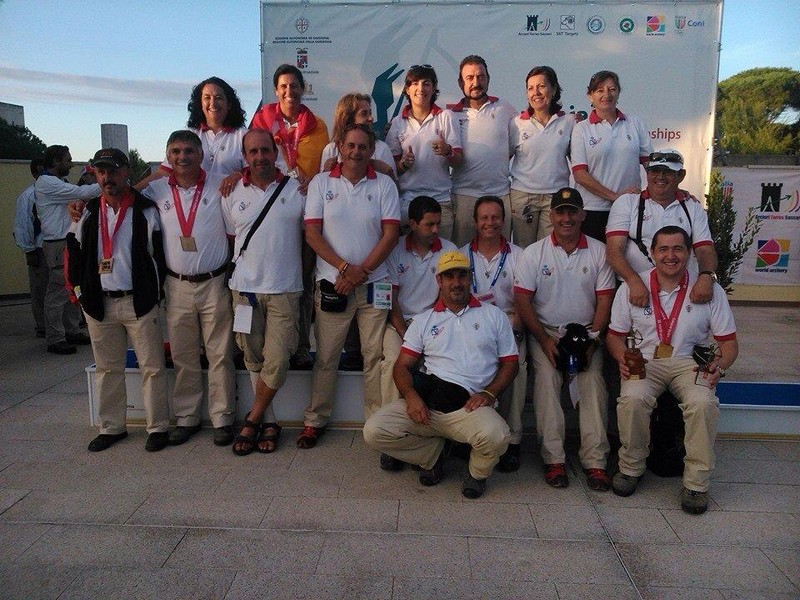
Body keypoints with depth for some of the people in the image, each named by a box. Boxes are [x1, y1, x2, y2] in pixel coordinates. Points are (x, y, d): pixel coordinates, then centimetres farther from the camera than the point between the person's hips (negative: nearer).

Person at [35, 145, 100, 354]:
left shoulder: (58, 183, 20)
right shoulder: (46, 183, -13)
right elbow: (82, 193, -20)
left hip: (69, 243, 10)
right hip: (57, 245, -10)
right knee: (57, 293, -6)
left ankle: (72, 331, 22)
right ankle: (55, 340, 1)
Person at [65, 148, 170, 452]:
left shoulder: (146, 210, -4)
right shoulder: (88, 213, 8)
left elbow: (159, 255, -3)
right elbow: (75, 253, 13)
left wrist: (155, 294, -4)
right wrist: (81, 291, 7)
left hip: (139, 302, -4)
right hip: (99, 303, 4)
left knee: (152, 367, 0)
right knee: (107, 368, 13)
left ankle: (158, 427, 12)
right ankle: (111, 427, 25)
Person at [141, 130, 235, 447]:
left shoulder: (220, 186, -1)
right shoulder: (157, 190, 5)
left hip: (214, 284, -2)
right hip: (177, 286, 3)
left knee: (220, 355, 3)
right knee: (183, 358, 10)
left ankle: (222, 418, 13)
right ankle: (186, 418, 23)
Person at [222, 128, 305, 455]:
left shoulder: (297, 190, 1)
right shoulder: (232, 194, 7)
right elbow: (229, 237, 14)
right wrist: (240, 271, 8)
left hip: (284, 290, -2)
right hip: (244, 289, 2)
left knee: (277, 361, -7)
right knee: (254, 361, 8)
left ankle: (252, 421, 12)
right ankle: (268, 423, 21)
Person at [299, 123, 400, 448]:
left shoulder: (384, 185, 4)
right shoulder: (321, 183, 4)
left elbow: (391, 234, -2)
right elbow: (312, 233, -1)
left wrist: (362, 270, -10)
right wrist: (344, 267, -11)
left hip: (373, 284, 0)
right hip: (332, 283, 0)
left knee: (375, 355, 4)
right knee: (326, 357, 7)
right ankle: (314, 420, 19)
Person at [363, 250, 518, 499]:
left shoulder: (493, 315, 15)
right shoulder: (423, 320, 17)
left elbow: (510, 363, 12)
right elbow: (402, 366, 10)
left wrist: (489, 393, -7)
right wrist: (411, 395, -12)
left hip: (469, 405, -2)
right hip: (425, 401, 2)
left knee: (495, 436, -34)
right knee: (374, 431, -18)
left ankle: (477, 473, 4)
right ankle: (433, 454, 9)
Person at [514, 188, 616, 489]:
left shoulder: (599, 252, 5)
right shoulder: (534, 253, 2)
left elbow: (604, 300, 3)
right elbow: (522, 300, -4)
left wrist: (592, 338, -10)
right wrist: (544, 339, -11)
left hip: (586, 332, 1)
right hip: (545, 331, -1)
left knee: (593, 382, -21)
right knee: (547, 379, -24)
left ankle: (595, 460, -17)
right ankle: (553, 458, -19)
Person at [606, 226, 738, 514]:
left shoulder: (710, 290, 2)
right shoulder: (631, 288, 2)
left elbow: (729, 342, 5)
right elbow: (615, 335, 8)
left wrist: (718, 365, -17)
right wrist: (623, 359, -13)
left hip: (690, 363, 0)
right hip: (644, 361, 0)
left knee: (703, 403, -32)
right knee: (633, 398, -32)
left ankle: (697, 482, -13)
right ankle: (631, 467, -7)